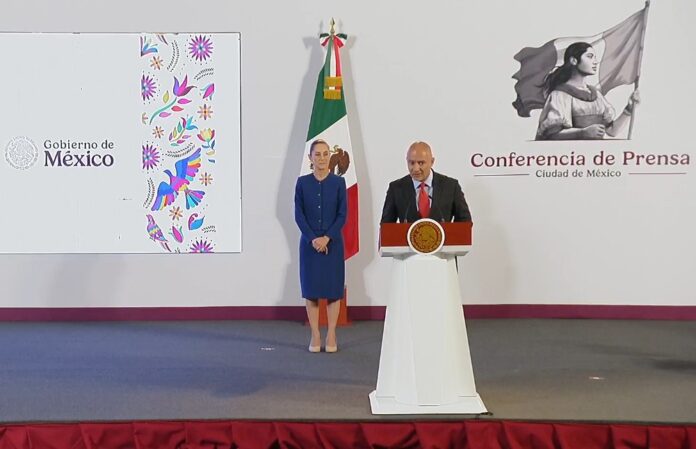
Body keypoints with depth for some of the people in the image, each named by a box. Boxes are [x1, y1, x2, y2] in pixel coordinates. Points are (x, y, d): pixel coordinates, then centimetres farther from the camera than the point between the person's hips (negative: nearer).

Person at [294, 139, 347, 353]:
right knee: (311, 289, 2)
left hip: (333, 243, 0)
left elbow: (342, 215, -2)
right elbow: (298, 215, -1)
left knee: (333, 289, 1)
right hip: (309, 242, 1)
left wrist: (327, 238, -12)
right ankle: (315, 335, 10)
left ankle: (331, 335, 9)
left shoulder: (338, 182, 0)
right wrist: (313, 239, -11)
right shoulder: (302, 182, 2)